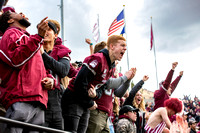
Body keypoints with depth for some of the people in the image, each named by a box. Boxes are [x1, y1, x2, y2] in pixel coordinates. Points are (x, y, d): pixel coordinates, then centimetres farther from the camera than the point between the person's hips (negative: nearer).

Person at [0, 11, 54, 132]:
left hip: (38, 103, 8)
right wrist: (39, 37, -13)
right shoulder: (12, 33, 8)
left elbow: (40, 71, 37)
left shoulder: (27, 38, 33)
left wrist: (50, 79, 13)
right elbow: (17, 60, -12)